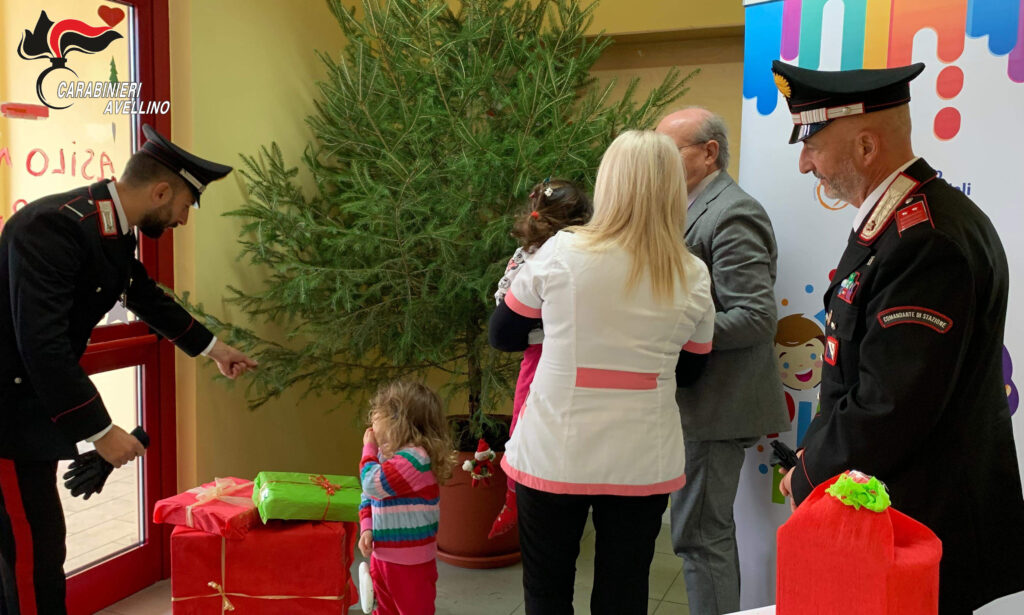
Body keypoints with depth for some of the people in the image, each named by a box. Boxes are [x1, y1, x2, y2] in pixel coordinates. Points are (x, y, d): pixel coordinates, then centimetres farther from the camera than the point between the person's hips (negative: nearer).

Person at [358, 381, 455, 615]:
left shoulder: (414, 458, -26)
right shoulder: (388, 455, 5)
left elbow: (373, 484, -29)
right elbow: (369, 496, 12)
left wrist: (369, 449, -14)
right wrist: (366, 529, -4)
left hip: (411, 563, -9)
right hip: (382, 555, 9)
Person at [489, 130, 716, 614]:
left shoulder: (561, 254, -10)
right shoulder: (694, 278, -3)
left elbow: (502, 335, 2)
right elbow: (689, 370, 9)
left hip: (554, 456, -2)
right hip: (643, 462, 2)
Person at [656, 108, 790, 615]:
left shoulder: (732, 216, -17)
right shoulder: (695, 210, 15)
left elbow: (755, 319, -23)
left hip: (716, 405, -10)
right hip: (700, 399, 10)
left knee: (699, 535, -2)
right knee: (712, 530, 20)